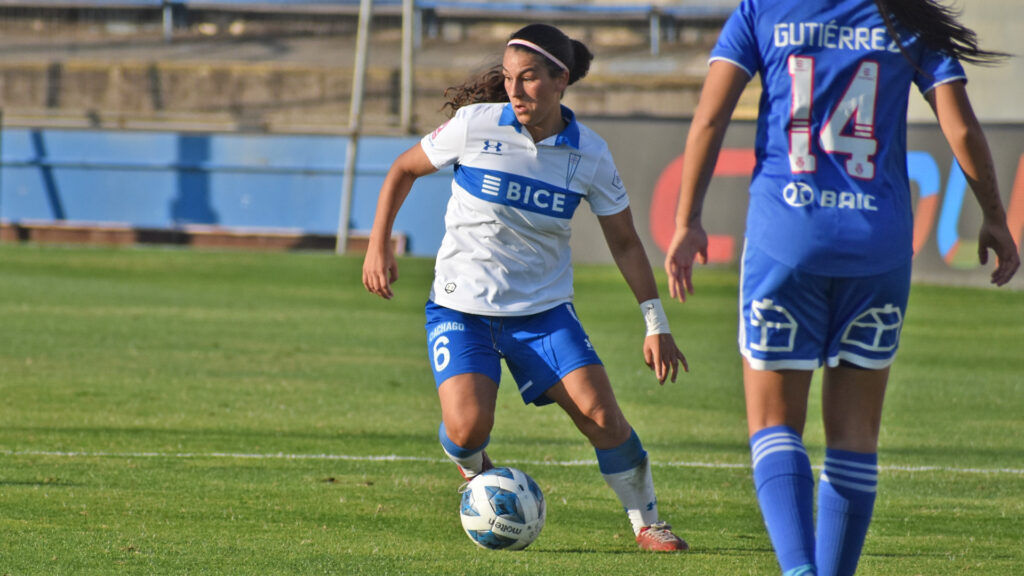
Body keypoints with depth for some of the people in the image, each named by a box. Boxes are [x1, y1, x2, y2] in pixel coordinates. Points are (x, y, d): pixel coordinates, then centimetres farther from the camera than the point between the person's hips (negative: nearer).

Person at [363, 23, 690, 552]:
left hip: (543, 310, 2)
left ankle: (646, 523, 8)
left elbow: (624, 242, 3)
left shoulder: (589, 154, -6)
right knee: (468, 426, -22)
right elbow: (404, 170, 5)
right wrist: (378, 246, -1)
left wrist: (656, 324, -2)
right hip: (461, 305, -1)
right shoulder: (475, 126, -12)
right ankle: (474, 470, 15)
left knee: (602, 416, -13)